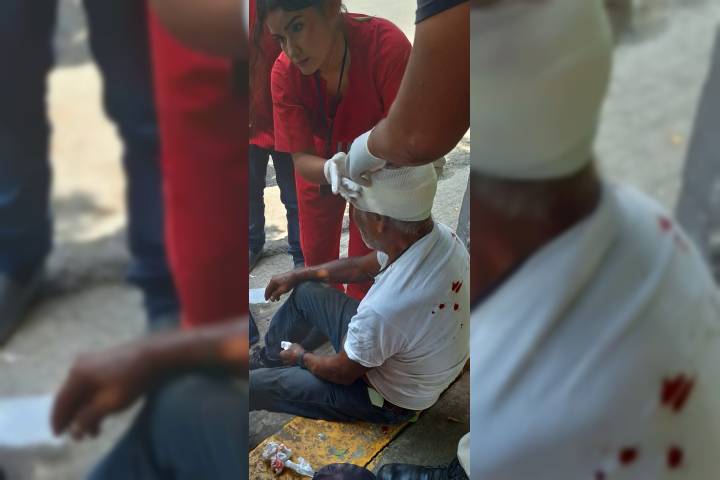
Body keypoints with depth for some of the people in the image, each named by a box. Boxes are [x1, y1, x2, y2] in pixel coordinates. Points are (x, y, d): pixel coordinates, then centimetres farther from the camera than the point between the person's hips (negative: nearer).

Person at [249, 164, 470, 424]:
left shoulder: (384, 309, -43)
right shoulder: (439, 234, -18)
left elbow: (342, 373, -21)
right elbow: (361, 266, 2)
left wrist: (303, 358, 1)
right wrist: (296, 276, 12)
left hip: (388, 401, -7)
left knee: (255, 385, 1)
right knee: (305, 291, 14)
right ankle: (267, 357, 37)